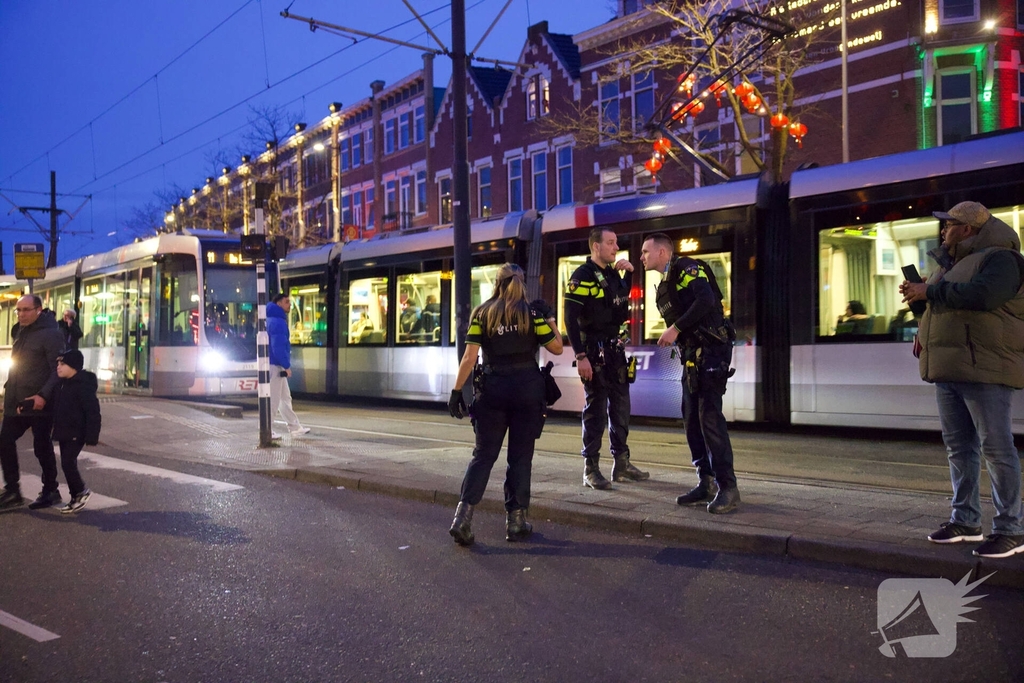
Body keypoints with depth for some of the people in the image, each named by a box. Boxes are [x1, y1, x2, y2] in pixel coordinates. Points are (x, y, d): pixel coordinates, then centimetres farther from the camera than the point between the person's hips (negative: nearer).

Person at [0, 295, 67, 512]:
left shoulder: (50, 334, -13)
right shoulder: (20, 331, 13)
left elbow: (59, 369, -19)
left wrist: (44, 395, -28)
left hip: (39, 402, -8)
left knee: (42, 447, 1)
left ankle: (50, 491, 16)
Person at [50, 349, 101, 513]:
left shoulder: (84, 385, -18)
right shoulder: (61, 384, 9)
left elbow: (93, 412, -20)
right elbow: (57, 407, 20)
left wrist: (91, 436, -23)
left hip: (76, 433, -9)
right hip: (64, 432, 9)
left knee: (68, 463, -13)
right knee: (68, 464, 11)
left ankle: (80, 492, 5)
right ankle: (77, 496, 19)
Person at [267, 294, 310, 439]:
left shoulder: (274, 320, 15)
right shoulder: (278, 322, -16)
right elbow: (278, 347, -23)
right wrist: (287, 365, -17)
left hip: (276, 365, 10)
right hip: (275, 366, -10)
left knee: (285, 398, 14)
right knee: (273, 400, -3)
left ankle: (294, 427, 20)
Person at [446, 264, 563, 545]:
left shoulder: (482, 313, 3)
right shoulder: (532, 312, 0)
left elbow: (469, 357, -4)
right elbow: (557, 348, 4)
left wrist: (457, 390, -2)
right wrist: (549, 318, 15)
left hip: (492, 390, 1)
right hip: (527, 389, -1)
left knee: (483, 455, 7)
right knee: (520, 457, 7)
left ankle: (463, 515, -5)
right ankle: (515, 521, 11)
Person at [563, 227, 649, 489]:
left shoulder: (612, 273, 11)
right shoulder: (582, 276, -11)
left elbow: (627, 297, 29)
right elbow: (571, 319, -17)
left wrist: (631, 272, 13)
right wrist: (581, 356, -22)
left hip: (615, 349, 8)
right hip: (595, 350, -8)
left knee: (620, 406, 12)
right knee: (596, 409, -3)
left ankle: (621, 464, 22)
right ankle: (590, 469, 6)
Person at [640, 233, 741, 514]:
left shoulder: (686, 268, -8)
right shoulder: (665, 283, 20)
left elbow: (706, 299, -24)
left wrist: (676, 328, -22)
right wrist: (672, 334, 3)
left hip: (711, 350, -10)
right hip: (692, 354, 10)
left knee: (709, 417, -13)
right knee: (691, 418, 7)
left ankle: (727, 487, -9)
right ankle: (706, 483, 13)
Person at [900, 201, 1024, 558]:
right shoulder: (953, 263, 20)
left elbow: (981, 294, -26)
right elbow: (943, 302, 27)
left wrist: (929, 291, -17)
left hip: (984, 369, -9)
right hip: (949, 369, 9)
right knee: (958, 446, 10)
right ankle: (965, 521, 17)